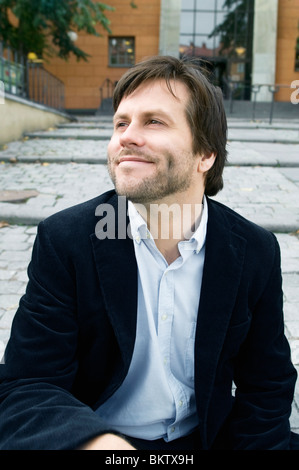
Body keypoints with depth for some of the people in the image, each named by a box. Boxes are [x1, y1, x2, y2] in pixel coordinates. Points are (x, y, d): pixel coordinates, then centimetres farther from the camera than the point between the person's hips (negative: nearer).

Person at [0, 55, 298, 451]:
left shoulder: (257, 252, -7)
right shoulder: (63, 240, -13)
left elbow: (266, 388, 1)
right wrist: (96, 440, -34)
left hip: (205, 437, 2)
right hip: (95, 436, -1)